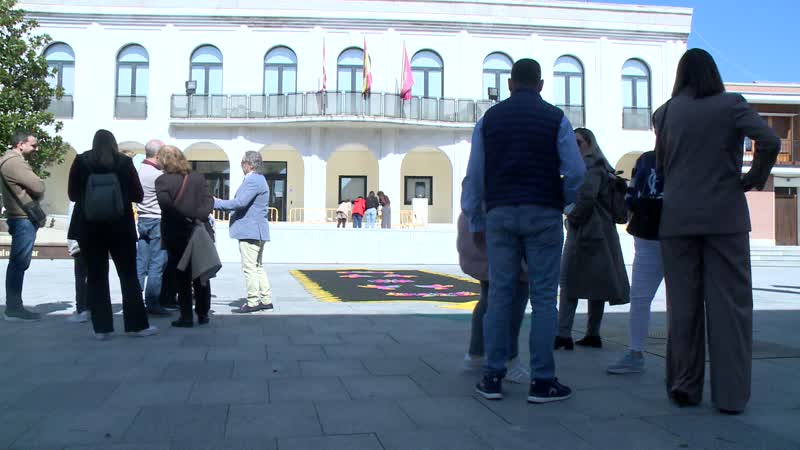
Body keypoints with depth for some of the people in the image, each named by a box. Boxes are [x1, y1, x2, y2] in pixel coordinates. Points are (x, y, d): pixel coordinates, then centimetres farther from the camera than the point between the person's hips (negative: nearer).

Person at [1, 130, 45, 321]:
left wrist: (33, 196, 0)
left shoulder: (16, 161, 21)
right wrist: (36, 197, 2)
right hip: (23, 219, -11)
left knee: (18, 263, 12)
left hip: (23, 218, 11)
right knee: (19, 263, -8)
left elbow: (32, 187, 19)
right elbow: (38, 187, -16)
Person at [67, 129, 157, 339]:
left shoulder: (81, 161, 0)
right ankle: (137, 325, 7)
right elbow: (138, 195, 0)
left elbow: (72, 194, 7)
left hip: (89, 227, 1)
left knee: (96, 276, 6)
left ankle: (101, 328, 4)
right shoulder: (124, 162, -2)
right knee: (129, 275, 6)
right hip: (120, 226, -1)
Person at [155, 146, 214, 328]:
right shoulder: (198, 177, 5)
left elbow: (165, 203, -21)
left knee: (181, 278, 5)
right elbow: (208, 200, -5)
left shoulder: (162, 180, -6)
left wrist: (184, 218, -17)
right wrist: (199, 217, -16)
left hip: (176, 236, -3)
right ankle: (203, 314, 18)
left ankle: (186, 316, 5)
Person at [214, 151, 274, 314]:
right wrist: (219, 203, 17)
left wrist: (216, 203, -16)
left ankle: (253, 303, -1)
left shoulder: (253, 181, -15)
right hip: (256, 231, 11)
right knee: (258, 267, 14)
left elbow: (240, 202, -24)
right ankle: (266, 300, 18)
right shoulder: (257, 179, 18)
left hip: (250, 231, -11)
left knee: (249, 268, -5)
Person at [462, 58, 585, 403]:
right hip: (543, 215, -2)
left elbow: (474, 176, 8)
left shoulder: (489, 119, 9)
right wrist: (563, 201, 18)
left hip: (500, 214, 2)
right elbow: (576, 173, -1)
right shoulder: (555, 118, 4)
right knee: (543, 297, 1)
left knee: (499, 295, 5)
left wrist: (475, 222, 16)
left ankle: (492, 378, 8)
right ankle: (542, 381, 3)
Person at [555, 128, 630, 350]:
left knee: (569, 282, -8)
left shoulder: (590, 165, -10)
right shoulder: (600, 166, 20)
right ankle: (593, 334, 15)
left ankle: (564, 334, -11)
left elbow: (587, 196, -22)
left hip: (585, 232, -10)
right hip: (601, 232, 10)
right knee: (595, 283, 10)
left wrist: (572, 217, -11)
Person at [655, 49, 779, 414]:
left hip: (677, 219, 2)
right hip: (725, 216, -2)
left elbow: (660, 166, 9)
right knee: (729, 303, 2)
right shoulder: (732, 104, 0)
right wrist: (755, 178, 1)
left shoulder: (666, 112, 6)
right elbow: (769, 141, -14)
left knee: (683, 304, 8)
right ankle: (730, 394, 4)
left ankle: (684, 387, 13)